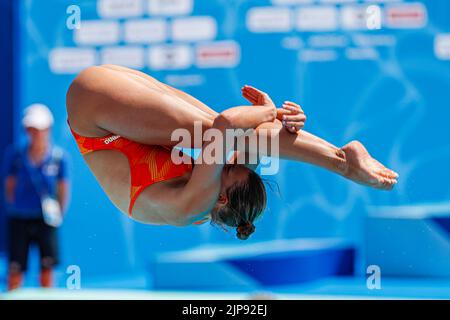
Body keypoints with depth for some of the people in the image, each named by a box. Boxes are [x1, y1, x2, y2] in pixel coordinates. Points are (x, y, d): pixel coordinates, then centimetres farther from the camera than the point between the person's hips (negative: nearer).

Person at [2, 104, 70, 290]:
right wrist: (12, 209, 4)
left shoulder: (58, 156, -1)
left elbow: (63, 189, 6)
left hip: (46, 219, 0)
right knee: (15, 268, 0)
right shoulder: (16, 154, 1)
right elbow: (9, 186, 9)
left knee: (47, 266, -1)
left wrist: (58, 214, 0)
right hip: (20, 217, 0)